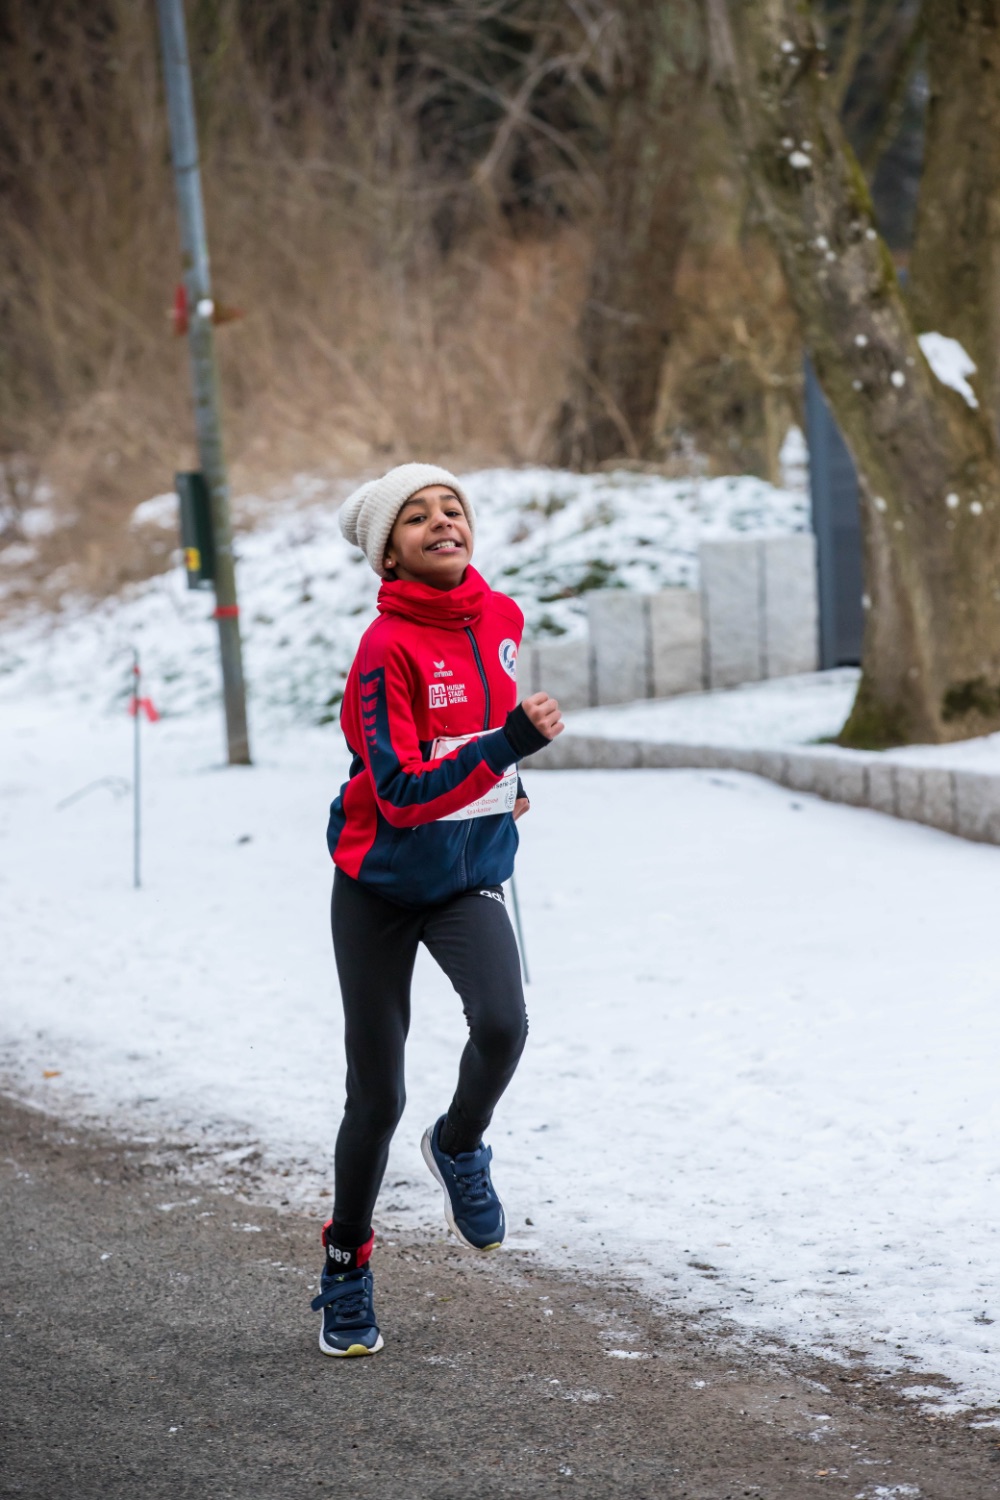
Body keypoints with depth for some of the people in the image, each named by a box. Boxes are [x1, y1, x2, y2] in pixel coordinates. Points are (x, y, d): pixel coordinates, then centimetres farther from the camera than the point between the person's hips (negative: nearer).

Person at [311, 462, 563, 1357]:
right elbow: (400, 793, -28)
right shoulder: (387, 647, -20)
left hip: (471, 880, 3)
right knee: (377, 1096, 3)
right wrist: (508, 745, -37)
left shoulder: (501, 618, -2)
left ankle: (459, 1147, 7)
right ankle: (347, 1265, 26)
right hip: (380, 888, -3)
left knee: (502, 1024, -26)